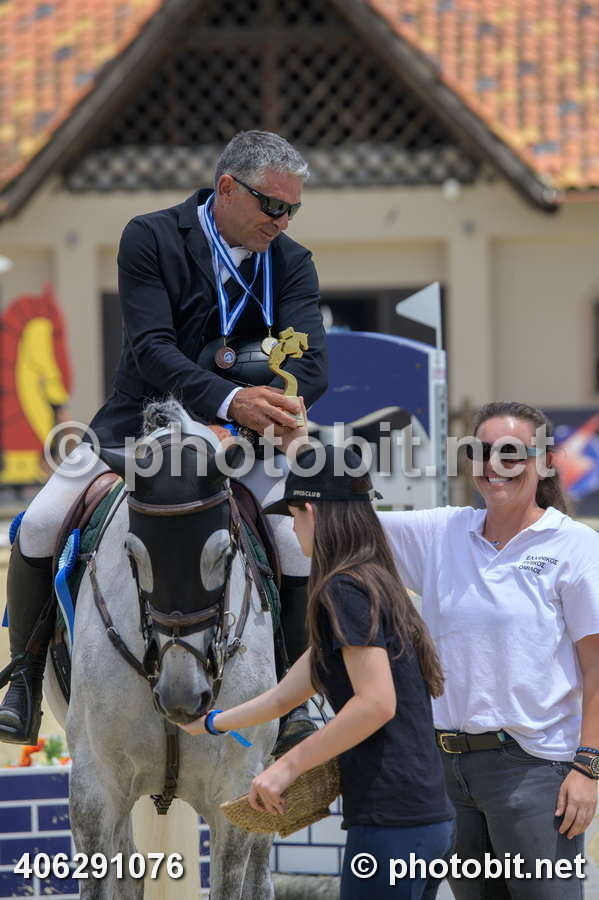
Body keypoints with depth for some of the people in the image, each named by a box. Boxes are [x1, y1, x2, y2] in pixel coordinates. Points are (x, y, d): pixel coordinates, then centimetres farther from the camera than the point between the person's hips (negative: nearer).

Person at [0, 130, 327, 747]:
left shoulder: (292, 265, -3)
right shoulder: (150, 239, -12)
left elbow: (311, 367, -14)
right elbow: (151, 348, -24)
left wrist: (269, 409, -35)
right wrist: (229, 400, -39)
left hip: (236, 437, 2)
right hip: (139, 419, -1)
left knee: (305, 551, -18)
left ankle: (292, 708, 0)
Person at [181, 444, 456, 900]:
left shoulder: (346, 590, -10)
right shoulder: (380, 585, 19)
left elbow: (376, 703, -21)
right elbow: (285, 696, 28)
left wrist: (289, 765, -14)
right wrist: (212, 723, 42)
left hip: (391, 823, -9)